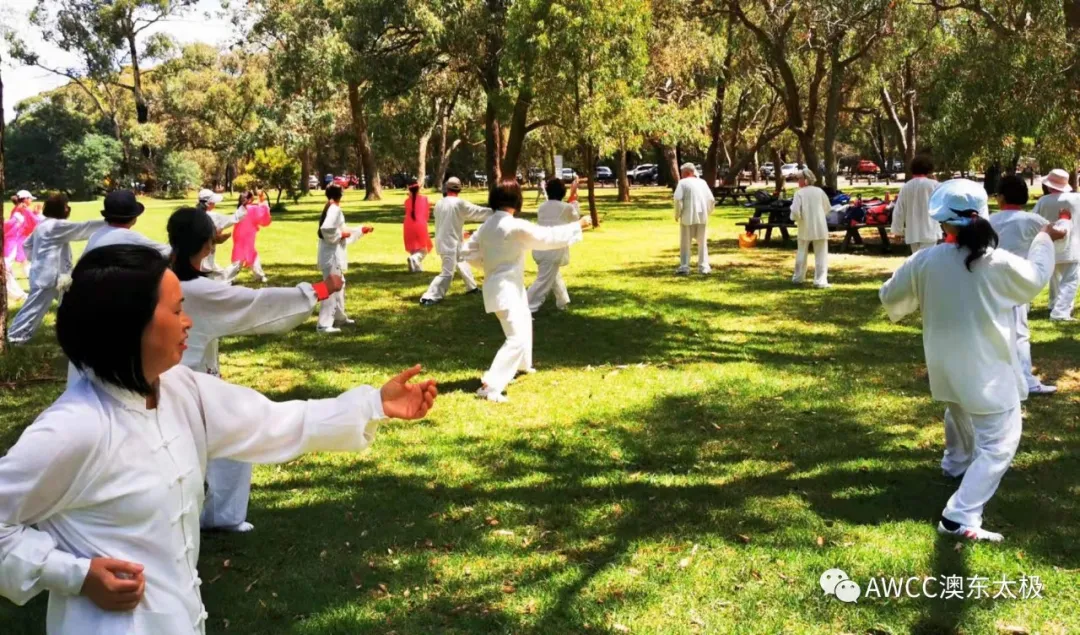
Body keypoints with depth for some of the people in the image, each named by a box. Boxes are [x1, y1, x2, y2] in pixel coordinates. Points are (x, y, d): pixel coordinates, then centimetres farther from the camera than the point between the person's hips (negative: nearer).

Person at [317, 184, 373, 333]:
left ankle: (340, 317, 35)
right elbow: (326, 229, -30)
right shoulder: (334, 209, -16)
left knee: (339, 285, 22)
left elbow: (342, 230, 23)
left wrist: (361, 230, 24)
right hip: (331, 254, -11)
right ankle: (324, 324, -14)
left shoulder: (332, 209, 15)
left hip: (334, 253, 11)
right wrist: (341, 235, -15)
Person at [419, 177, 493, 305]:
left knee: (462, 262, 27)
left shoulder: (439, 203, 5)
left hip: (442, 241, 8)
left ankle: (471, 287, 40)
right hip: (451, 243, -8)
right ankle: (429, 297, -16)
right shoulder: (459, 203, -13)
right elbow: (478, 212, -6)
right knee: (447, 273, -8)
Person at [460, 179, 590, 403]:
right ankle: (490, 386, -23)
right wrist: (578, 225, -7)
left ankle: (521, 364, 55)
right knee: (517, 338, -16)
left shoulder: (486, 226, 2)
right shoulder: (516, 227, -21)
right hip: (506, 287, -10)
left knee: (524, 321, 32)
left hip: (496, 285, 10)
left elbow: (468, 251, 8)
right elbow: (549, 236, -17)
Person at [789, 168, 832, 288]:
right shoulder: (819, 191, -1)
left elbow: (795, 211, -17)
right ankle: (820, 281, -2)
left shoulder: (799, 193, -10)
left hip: (805, 228, 0)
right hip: (820, 227, 0)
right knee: (821, 255, 4)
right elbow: (827, 208, 10)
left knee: (801, 253, 18)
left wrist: (796, 218, 3)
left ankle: (798, 278, 27)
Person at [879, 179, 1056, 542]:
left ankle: (957, 464, 59)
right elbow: (1036, 278, 6)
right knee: (999, 443, 0)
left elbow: (891, 298, 3)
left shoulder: (924, 261, -11)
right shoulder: (998, 264, -16)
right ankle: (960, 517, -10)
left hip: (945, 366, 5)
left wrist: (902, 307, 28)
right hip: (988, 370, -5)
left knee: (960, 412, 34)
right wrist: (1044, 240, 24)